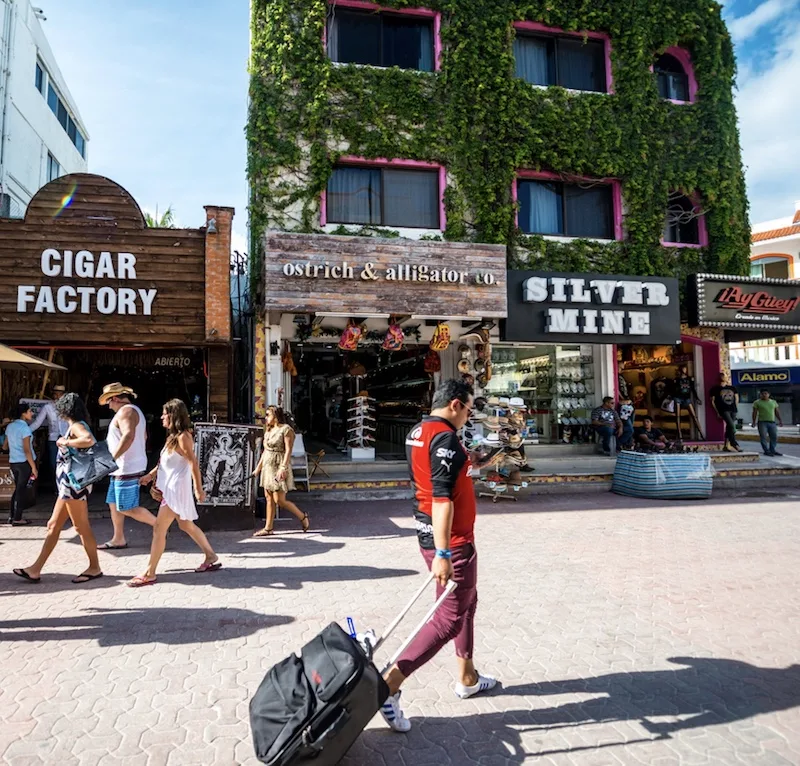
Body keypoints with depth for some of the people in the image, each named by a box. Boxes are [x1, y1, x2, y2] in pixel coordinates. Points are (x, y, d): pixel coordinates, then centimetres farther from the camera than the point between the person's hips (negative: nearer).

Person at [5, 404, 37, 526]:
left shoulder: (9, 426, 7)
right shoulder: (25, 428, -16)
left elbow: (5, 446, 16)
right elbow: (27, 450, -20)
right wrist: (34, 467, -17)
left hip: (13, 462, 7)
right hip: (24, 462, -7)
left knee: (17, 489, 18)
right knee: (21, 490, 1)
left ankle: (12, 516, 22)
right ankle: (17, 519, 7)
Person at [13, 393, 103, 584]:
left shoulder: (76, 426, -13)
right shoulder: (75, 427, 16)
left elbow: (90, 440, -34)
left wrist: (65, 442, -21)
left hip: (73, 483, -10)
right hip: (68, 484, 10)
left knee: (81, 527, -2)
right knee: (53, 525, 12)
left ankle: (94, 568, 8)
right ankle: (36, 569, 18)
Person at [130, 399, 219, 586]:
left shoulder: (183, 436, -16)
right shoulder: (174, 436, 13)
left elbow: (193, 463, -21)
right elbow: (164, 461, 23)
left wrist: (199, 489, -23)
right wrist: (150, 475, 19)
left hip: (176, 490, -10)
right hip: (170, 488, 10)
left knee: (159, 529, -7)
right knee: (187, 526, 16)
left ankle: (149, 574, 0)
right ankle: (211, 558, 26)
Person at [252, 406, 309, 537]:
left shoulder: (286, 429, -10)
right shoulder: (268, 430, 14)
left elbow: (288, 450, -16)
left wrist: (283, 468, -24)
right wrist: (258, 467, 18)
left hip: (279, 467, -8)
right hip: (268, 467, 8)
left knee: (279, 500, -7)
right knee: (269, 498, 9)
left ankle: (303, 517, 11)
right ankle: (268, 528, 16)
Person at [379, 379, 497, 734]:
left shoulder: (417, 433, 9)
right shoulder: (445, 438, -21)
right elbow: (442, 498, -28)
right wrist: (442, 553, -29)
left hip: (429, 533, 10)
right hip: (450, 540, -10)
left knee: (466, 601, 23)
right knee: (450, 617, -1)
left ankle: (467, 678, 37)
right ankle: (390, 684, -2)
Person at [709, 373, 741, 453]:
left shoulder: (732, 388, 15)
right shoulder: (716, 389, 2)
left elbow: (736, 397, 22)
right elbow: (713, 401, 2)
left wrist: (736, 408, 11)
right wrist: (717, 412, -2)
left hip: (733, 410, 5)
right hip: (724, 410, -5)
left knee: (729, 427, 6)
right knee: (731, 426, -19)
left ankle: (726, 445, 11)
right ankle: (735, 444, -15)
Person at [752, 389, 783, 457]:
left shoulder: (773, 402, 14)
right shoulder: (757, 402, 2)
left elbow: (777, 412, 15)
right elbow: (755, 413, -2)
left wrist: (780, 421, 7)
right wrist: (754, 422, -10)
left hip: (772, 422, 4)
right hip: (762, 422, -4)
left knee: (774, 437, 3)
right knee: (764, 437, -6)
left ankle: (773, 450, 13)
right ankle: (766, 451, -1)